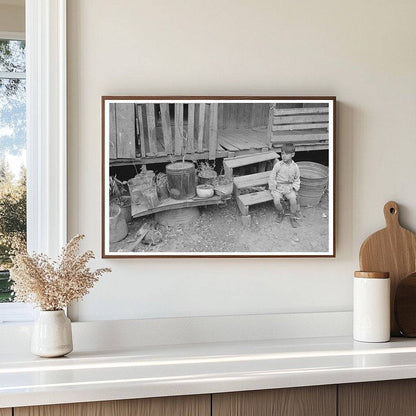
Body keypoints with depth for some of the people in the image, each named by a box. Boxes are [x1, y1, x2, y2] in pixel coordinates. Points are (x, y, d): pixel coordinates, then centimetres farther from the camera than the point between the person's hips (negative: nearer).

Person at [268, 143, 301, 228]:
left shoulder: (295, 167, -1)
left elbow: (297, 179, 12)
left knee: (293, 199, -25)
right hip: (278, 187, -1)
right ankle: (280, 213, 7)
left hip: (289, 187, 1)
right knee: (276, 201, -25)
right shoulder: (278, 165, -8)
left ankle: (293, 217, -4)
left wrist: (295, 188, -2)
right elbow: (272, 177, -1)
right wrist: (273, 188, -7)